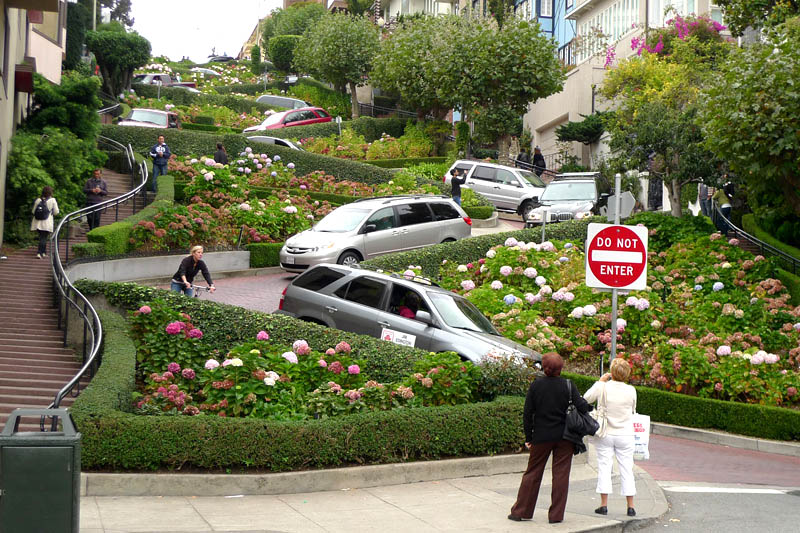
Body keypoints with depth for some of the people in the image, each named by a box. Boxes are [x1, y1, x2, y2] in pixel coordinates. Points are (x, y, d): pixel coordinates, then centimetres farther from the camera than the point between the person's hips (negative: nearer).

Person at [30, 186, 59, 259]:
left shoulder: (38, 200, 2)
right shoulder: (52, 200, -6)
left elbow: (33, 211, 6)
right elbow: (56, 212, -3)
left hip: (37, 222, 4)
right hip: (47, 223, -4)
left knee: (42, 237, 18)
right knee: (44, 238, -2)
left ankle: (44, 252, 25)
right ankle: (39, 252, -13)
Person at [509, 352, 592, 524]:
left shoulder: (536, 385, -3)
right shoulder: (568, 385, -7)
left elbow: (527, 413, -2)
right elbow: (581, 406, -13)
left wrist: (528, 437, 5)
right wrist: (590, 406, 11)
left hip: (541, 436, 1)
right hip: (564, 437, -1)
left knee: (532, 472, 10)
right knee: (561, 474, 6)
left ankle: (521, 511, 14)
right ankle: (556, 514, 7)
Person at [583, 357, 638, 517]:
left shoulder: (602, 387, -13)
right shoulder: (631, 390, -8)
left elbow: (586, 399, 4)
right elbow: (633, 410, 6)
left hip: (605, 434, -1)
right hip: (625, 435, 1)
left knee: (604, 467, 5)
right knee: (626, 469, 7)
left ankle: (604, 504, 2)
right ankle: (630, 506, 8)